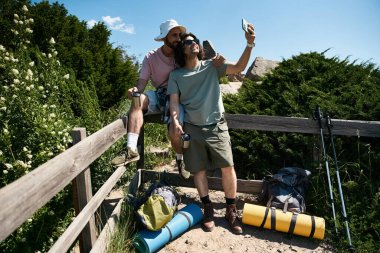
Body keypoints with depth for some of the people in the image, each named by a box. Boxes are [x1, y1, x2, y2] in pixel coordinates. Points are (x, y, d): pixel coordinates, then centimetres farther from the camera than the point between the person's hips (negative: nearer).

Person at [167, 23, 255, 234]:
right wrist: (175, 122, -17)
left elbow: (239, 68, -5)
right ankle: (208, 209, 26)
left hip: (217, 126, 0)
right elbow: (174, 101, 0)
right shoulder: (176, 75, 6)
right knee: (199, 170, 7)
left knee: (228, 167, -5)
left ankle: (231, 210, 13)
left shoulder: (212, 67, 4)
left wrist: (249, 44, -18)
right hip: (192, 128, 1)